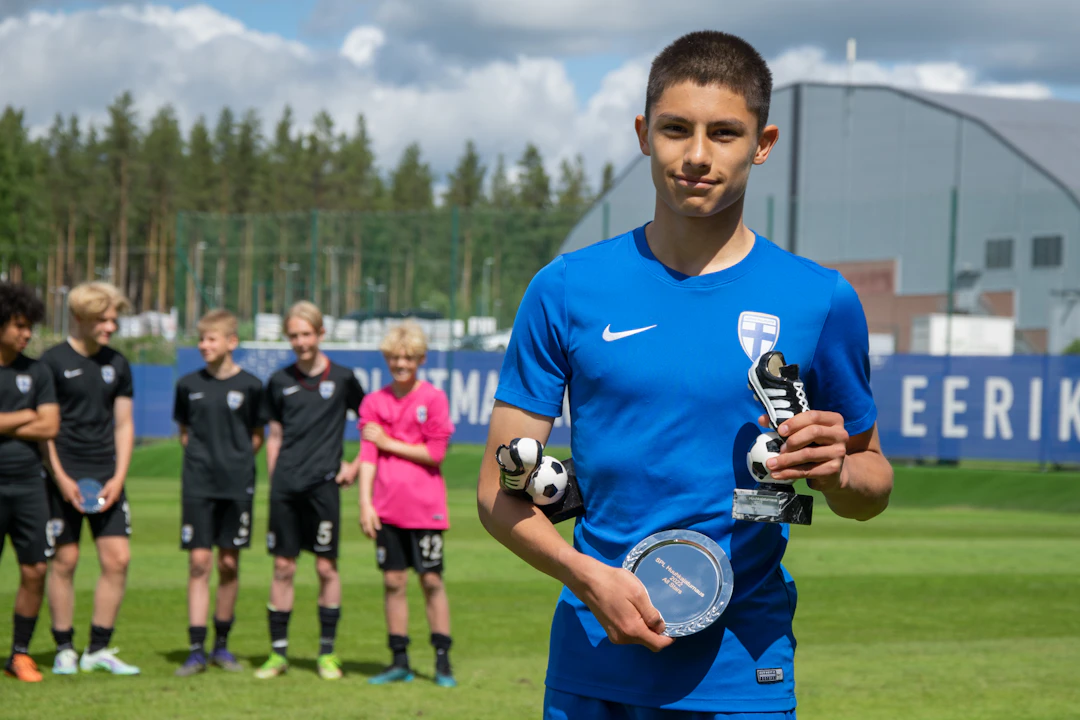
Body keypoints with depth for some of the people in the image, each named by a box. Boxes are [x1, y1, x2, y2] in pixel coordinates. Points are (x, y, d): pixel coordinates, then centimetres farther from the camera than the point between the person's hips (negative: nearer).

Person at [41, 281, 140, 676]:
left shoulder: (117, 365, 11)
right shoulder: (53, 361, -4)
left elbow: (124, 425, 13)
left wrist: (119, 477, 1)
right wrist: (61, 477, -12)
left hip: (106, 477, 4)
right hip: (64, 477, -4)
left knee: (118, 558, -2)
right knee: (64, 560, -1)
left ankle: (98, 649, 7)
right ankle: (64, 650, 8)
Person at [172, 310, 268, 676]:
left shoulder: (249, 386, -1)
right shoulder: (189, 385, 5)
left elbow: (257, 437, 8)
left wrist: (236, 461, -1)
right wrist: (202, 458, 3)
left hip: (237, 484, -1)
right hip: (197, 483, 1)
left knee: (229, 563, 5)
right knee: (199, 562, -4)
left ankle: (222, 645, 17)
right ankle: (196, 650, -3)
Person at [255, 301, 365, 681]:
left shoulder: (342, 378, 2)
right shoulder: (280, 382, 9)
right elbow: (275, 437, 14)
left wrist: (356, 466, 3)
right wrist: (274, 480, 7)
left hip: (324, 484, -2)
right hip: (286, 485, 2)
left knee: (327, 567, 0)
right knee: (283, 567, 3)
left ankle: (327, 653, 8)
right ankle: (278, 652, 9)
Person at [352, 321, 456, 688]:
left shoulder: (434, 398, -1)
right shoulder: (374, 402, 7)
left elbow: (435, 452, -8)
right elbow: (367, 456, 3)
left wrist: (388, 442, -6)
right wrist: (365, 503, -6)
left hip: (426, 507, -3)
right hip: (387, 508, 3)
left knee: (432, 581, 0)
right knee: (393, 582, 4)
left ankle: (443, 661, 5)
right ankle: (399, 661, 10)